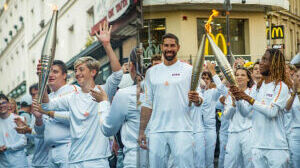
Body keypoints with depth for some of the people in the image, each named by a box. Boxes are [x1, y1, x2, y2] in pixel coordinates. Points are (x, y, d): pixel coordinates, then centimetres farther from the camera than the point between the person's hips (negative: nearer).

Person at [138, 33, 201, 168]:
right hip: (156, 131, 3)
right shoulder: (151, 72, 12)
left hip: (182, 130, -3)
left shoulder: (188, 70, 3)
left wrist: (197, 100, -23)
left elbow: (198, 101, 1)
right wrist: (141, 131, 9)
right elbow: (147, 104, 15)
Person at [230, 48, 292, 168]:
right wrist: (238, 98, -4)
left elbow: (271, 111, -19)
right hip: (257, 145, 6)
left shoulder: (281, 86, -7)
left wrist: (248, 98, -18)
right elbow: (247, 111, 13)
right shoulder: (258, 86, 14)